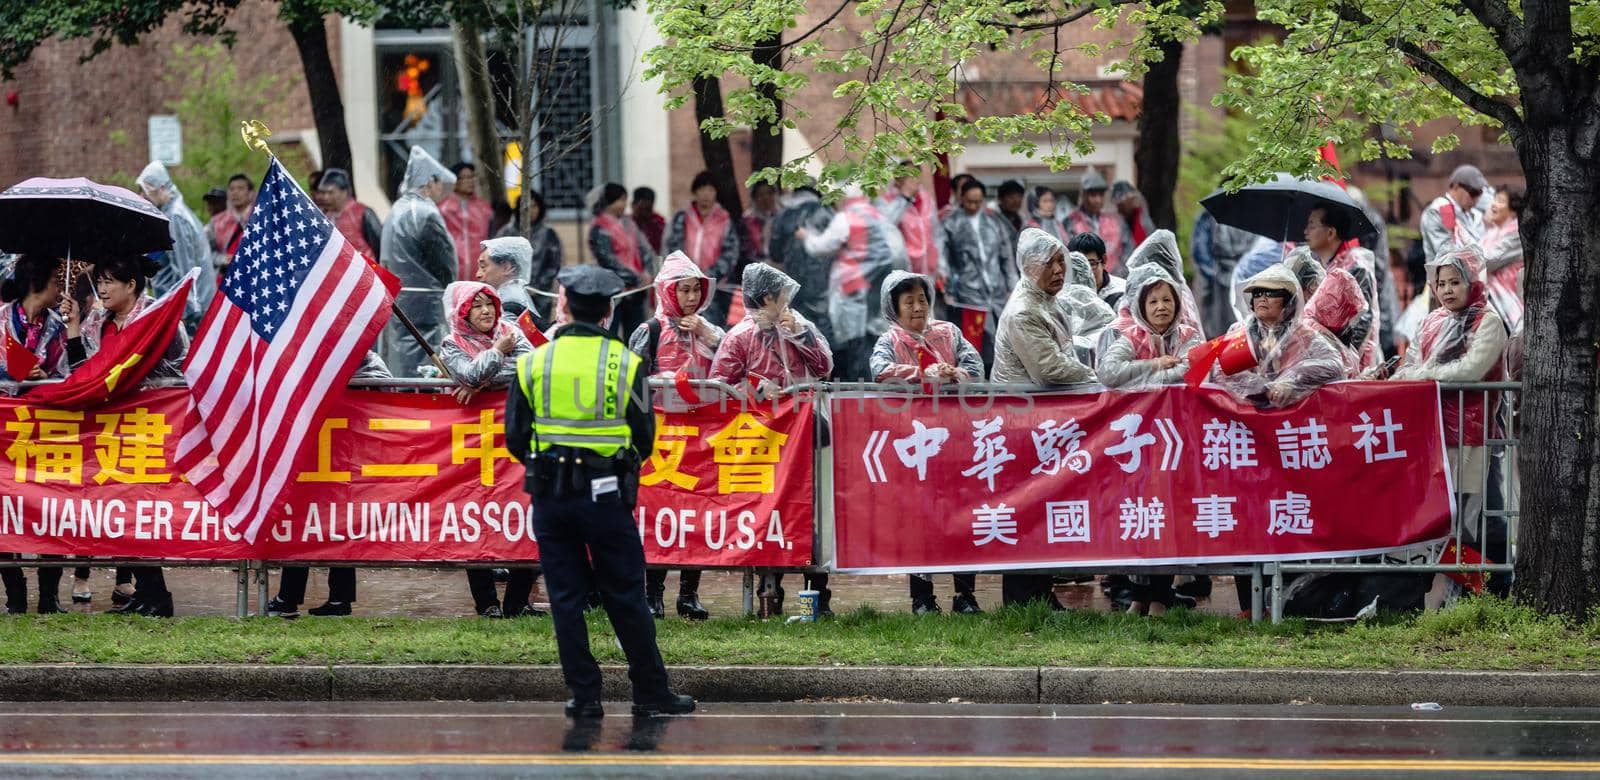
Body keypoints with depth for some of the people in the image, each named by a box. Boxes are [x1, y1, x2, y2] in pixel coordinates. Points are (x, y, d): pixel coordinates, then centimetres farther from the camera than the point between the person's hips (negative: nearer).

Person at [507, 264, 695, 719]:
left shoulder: (534, 363, -1)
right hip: (606, 494, -1)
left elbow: (515, 439, 2)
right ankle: (651, 693, 10)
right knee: (626, 598, 6)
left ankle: (585, 696, 7)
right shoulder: (625, 364, -4)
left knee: (566, 597, 7)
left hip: (549, 495, 1)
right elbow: (644, 438, 1)